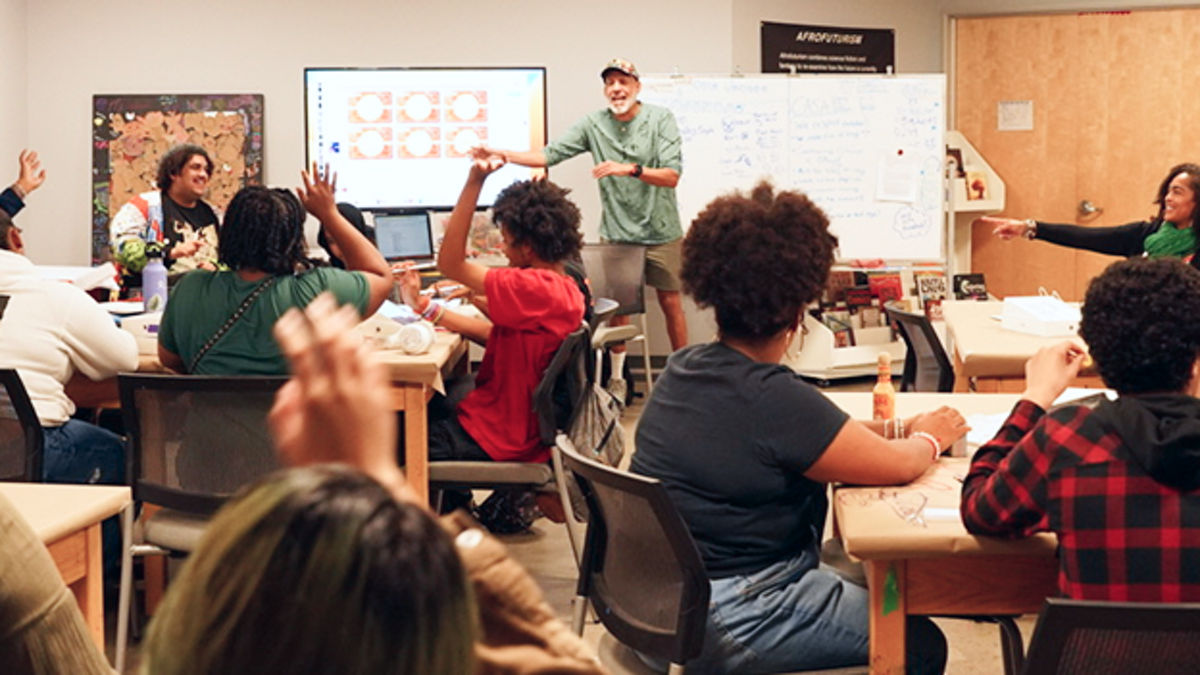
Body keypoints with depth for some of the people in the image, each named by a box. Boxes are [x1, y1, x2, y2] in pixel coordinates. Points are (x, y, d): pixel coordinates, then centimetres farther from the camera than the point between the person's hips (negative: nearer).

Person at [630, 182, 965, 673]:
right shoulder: (771, 398, -26)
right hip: (725, 624, -9)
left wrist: (900, 428, 9)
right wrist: (930, 438, 4)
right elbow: (896, 467, -18)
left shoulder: (684, 368, 2)